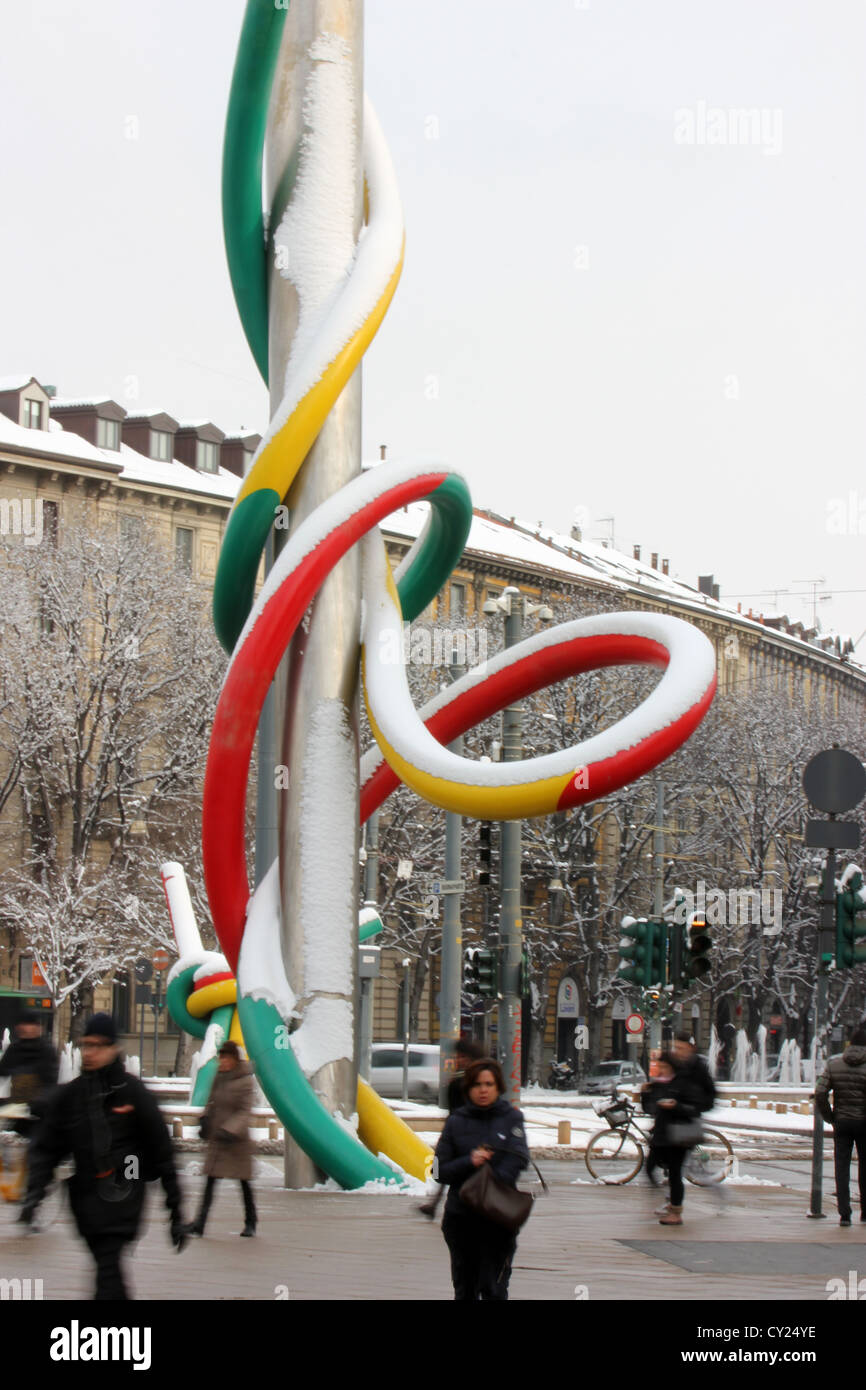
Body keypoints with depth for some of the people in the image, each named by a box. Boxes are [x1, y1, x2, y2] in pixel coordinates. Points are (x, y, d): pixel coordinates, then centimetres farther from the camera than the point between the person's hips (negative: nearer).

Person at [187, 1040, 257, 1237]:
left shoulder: (244, 1082, -11)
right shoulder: (219, 1078, 8)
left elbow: (245, 1112, -15)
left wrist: (230, 1130, -25)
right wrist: (206, 1119, 7)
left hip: (237, 1139, -5)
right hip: (217, 1139, 5)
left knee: (243, 1182, 6)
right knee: (210, 1180, -1)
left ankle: (250, 1223, 21)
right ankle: (199, 1224, -5)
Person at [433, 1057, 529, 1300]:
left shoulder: (511, 1118, 3)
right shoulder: (456, 1122, 6)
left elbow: (518, 1158, -12)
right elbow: (440, 1170, 1)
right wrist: (469, 1162, -17)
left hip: (499, 1217, -2)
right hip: (460, 1215, 2)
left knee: (493, 1289, -9)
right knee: (464, 1290, 9)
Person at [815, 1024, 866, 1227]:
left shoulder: (834, 1065, -2)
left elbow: (820, 1093, -7)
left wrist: (829, 1117, 4)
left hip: (842, 1122, 1)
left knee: (842, 1168, 3)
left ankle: (844, 1213, -5)